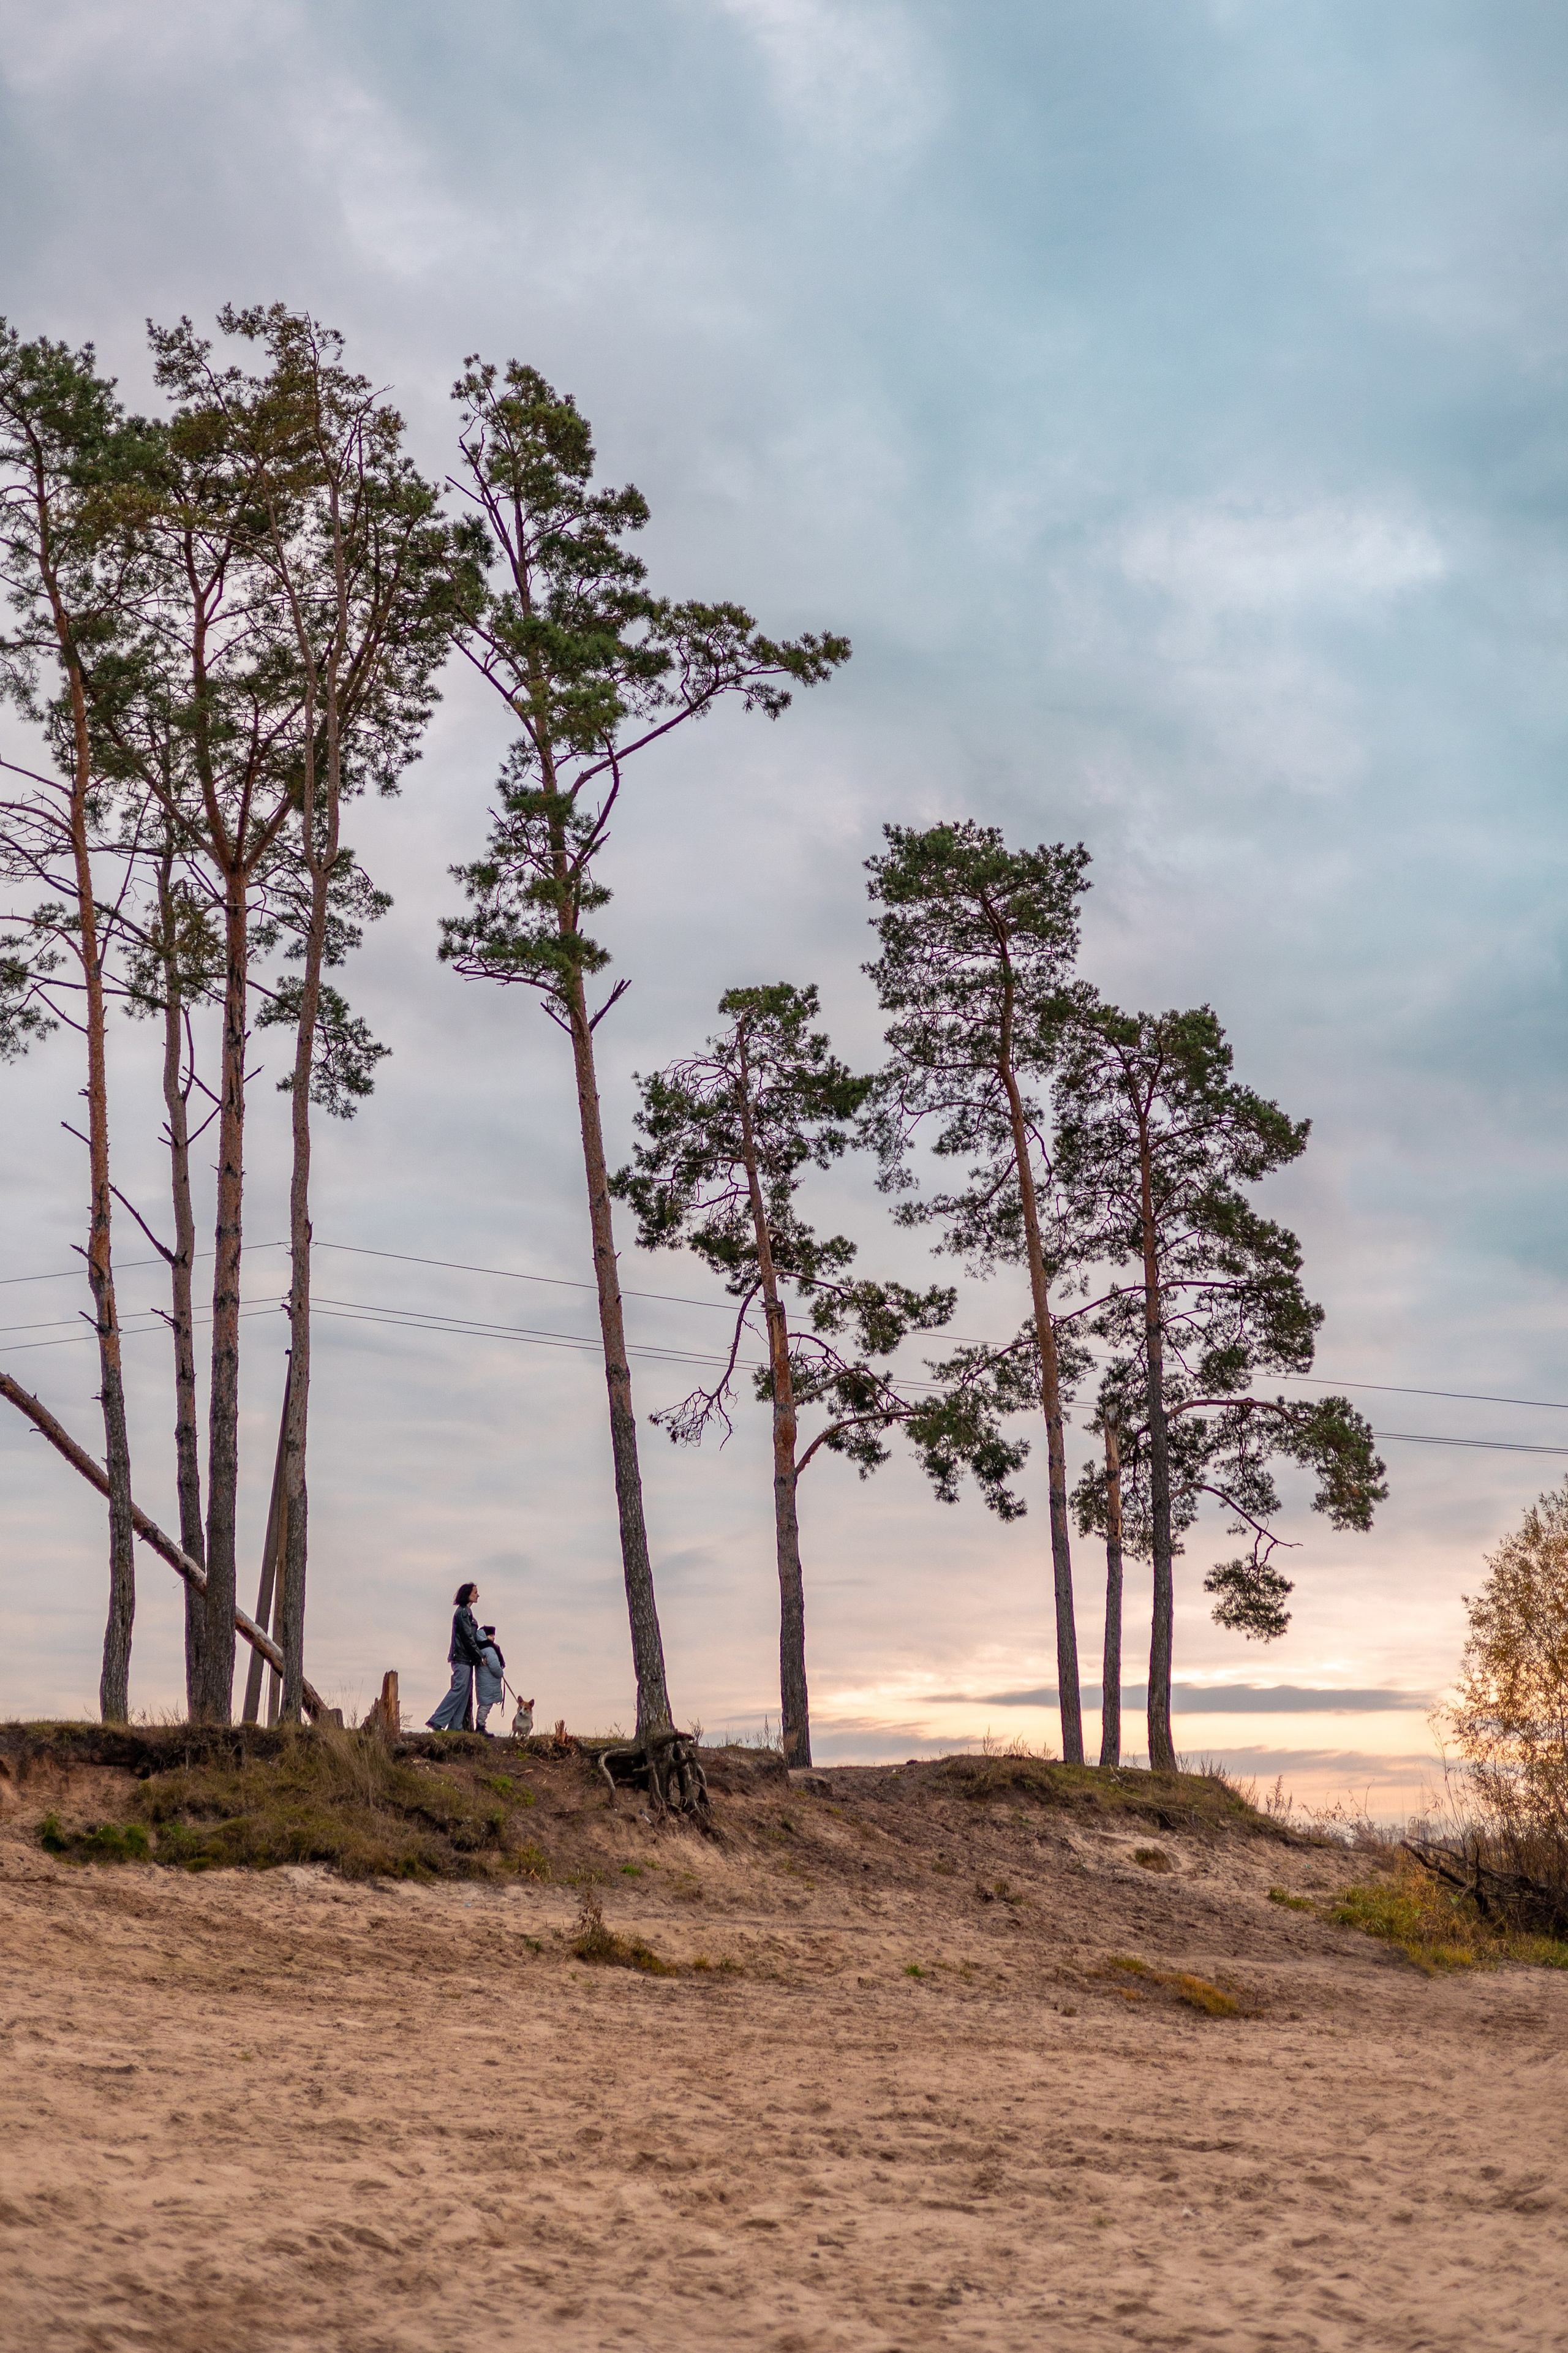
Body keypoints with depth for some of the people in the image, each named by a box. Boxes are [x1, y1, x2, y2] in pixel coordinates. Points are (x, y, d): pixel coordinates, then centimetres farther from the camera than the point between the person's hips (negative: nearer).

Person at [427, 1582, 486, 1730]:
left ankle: (455, 1726, 6)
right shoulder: (463, 1612, -12)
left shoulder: (466, 1612, 20)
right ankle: (437, 1721, -15)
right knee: (459, 1689, -13)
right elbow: (468, 1637, -15)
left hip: (466, 1658, 10)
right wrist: (479, 1656, -11)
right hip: (462, 1658, -10)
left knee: (465, 1692, 7)